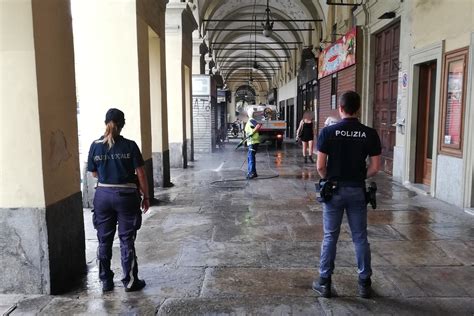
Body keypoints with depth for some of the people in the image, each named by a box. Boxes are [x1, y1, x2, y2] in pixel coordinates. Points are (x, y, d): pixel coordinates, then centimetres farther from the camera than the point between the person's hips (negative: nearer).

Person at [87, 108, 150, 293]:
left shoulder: (95, 146, -2)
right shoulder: (129, 146, -10)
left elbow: (94, 173, 7)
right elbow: (140, 174, -8)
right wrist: (146, 196, 1)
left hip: (103, 195, 3)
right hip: (126, 196, -2)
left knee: (104, 241, 15)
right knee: (126, 241, 8)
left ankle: (106, 282, 25)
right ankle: (130, 282, 16)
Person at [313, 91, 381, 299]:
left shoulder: (328, 132, -10)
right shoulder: (370, 134, -4)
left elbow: (320, 166, -11)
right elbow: (375, 168, -5)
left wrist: (329, 179, 8)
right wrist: (360, 178, 12)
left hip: (334, 189, -1)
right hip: (357, 191, 1)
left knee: (330, 237, 9)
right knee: (360, 237, 12)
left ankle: (324, 282, 17)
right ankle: (364, 283, 22)